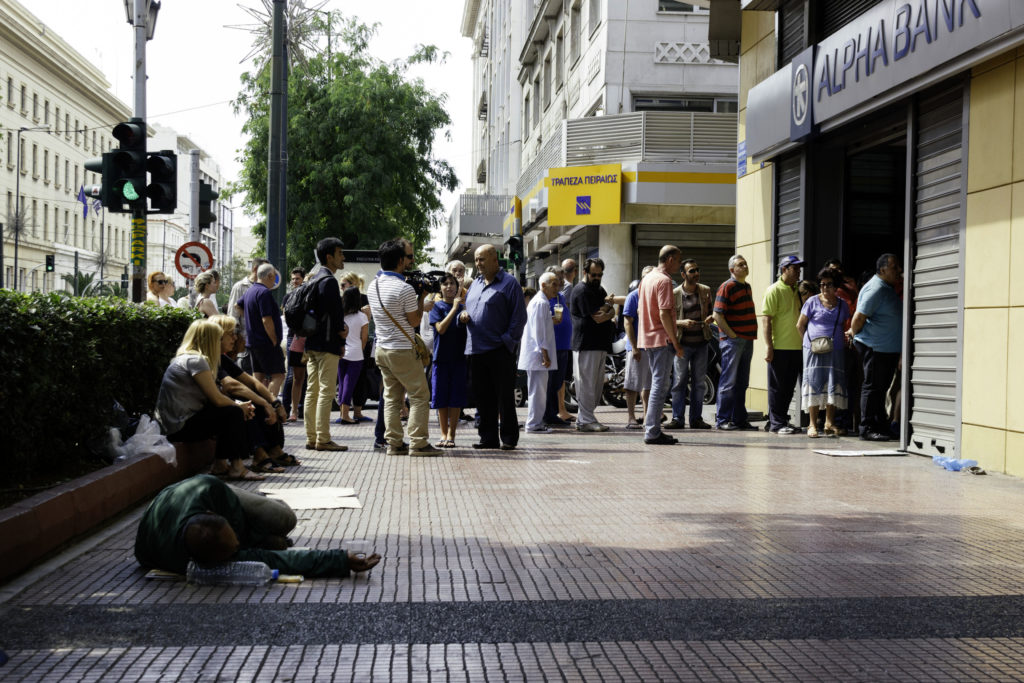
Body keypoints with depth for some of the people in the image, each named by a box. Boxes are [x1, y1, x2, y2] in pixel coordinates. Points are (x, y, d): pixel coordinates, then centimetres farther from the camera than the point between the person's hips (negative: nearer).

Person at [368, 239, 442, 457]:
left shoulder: (373, 286, 6)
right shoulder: (404, 288, -18)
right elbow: (415, 320, -11)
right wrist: (421, 297, 1)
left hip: (382, 349, 8)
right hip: (402, 351, -7)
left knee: (392, 397, 10)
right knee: (419, 396, 0)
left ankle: (394, 443, 9)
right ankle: (417, 443, -3)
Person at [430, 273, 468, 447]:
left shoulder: (462, 306, 8)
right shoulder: (437, 306, 2)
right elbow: (440, 328, -12)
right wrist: (454, 308, -18)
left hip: (459, 357, 1)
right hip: (441, 357, -1)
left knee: (456, 397, -1)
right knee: (441, 396, 3)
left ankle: (451, 435, 4)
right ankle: (444, 434, 13)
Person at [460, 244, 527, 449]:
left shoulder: (509, 283, -4)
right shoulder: (475, 284, 18)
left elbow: (519, 316, -7)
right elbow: (468, 308, 27)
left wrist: (508, 340, -14)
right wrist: (462, 315, 4)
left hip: (500, 350, -7)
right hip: (476, 349, 7)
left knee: (505, 396, -2)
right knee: (483, 396, 9)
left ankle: (508, 437, 5)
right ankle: (488, 437, 16)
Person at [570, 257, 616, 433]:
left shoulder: (599, 290, 22)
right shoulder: (581, 291, -9)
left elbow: (611, 310, 13)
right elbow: (598, 318, -15)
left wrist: (606, 310, -9)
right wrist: (609, 313, 3)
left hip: (600, 344, 9)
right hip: (586, 344, -9)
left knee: (597, 383, 9)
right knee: (587, 382, -7)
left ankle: (582, 419, 14)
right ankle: (586, 421, -5)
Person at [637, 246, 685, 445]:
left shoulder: (647, 279, 16)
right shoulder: (664, 280, -13)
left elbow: (640, 311, 21)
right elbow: (664, 313, -20)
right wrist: (675, 342, -17)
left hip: (647, 338, 9)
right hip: (662, 339, -9)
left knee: (660, 383, 16)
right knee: (660, 385, -7)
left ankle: (651, 428, 17)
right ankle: (652, 432, -7)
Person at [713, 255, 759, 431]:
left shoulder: (746, 286, 16)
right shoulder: (727, 287, -9)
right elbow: (717, 315, -15)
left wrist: (751, 335, 14)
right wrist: (732, 335, -16)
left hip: (747, 340, 8)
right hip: (732, 341, -8)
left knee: (741, 383, 11)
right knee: (728, 381, -6)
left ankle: (739, 418, 16)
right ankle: (722, 419, -1)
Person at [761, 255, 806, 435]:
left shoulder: (797, 291, 15)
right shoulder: (774, 291, -7)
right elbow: (766, 319, -12)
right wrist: (768, 346, -18)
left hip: (796, 347, 7)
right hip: (779, 347, -7)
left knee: (789, 387, 11)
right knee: (777, 387, 0)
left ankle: (782, 420, 20)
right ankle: (776, 423, 4)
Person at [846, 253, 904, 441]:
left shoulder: (889, 288, 16)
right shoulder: (875, 289, -17)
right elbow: (859, 317, -19)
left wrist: (854, 332, 18)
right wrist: (854, 333, -3)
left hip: (889, 348, 10)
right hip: (875, 347, -10)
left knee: (881, 387, 14)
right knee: (872, 387, -5)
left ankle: (881, 425, 22)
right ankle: (867, 429, -1)